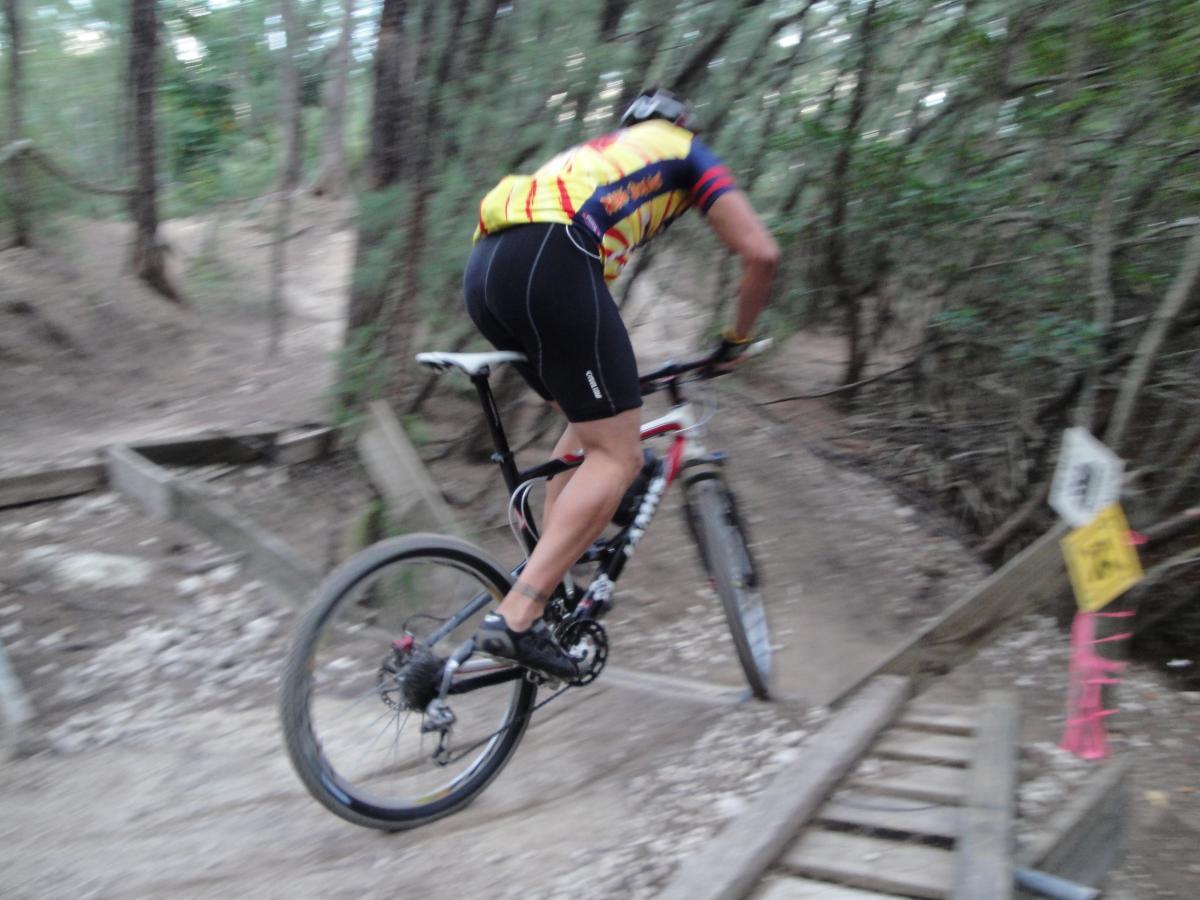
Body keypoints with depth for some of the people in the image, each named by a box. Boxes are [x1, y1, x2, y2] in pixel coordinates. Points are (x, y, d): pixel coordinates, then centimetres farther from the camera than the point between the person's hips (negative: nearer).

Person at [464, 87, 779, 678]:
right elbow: (761, 254, 11)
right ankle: (517, 616, -16)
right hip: (548, 260, -8)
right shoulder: (686, 151, 24)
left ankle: (546, 576, 15)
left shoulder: (592, 155, 41)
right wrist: (738, 339, 27)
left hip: (482, 269, 8)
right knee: (618, 455, -6)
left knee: (592, 423, 22)